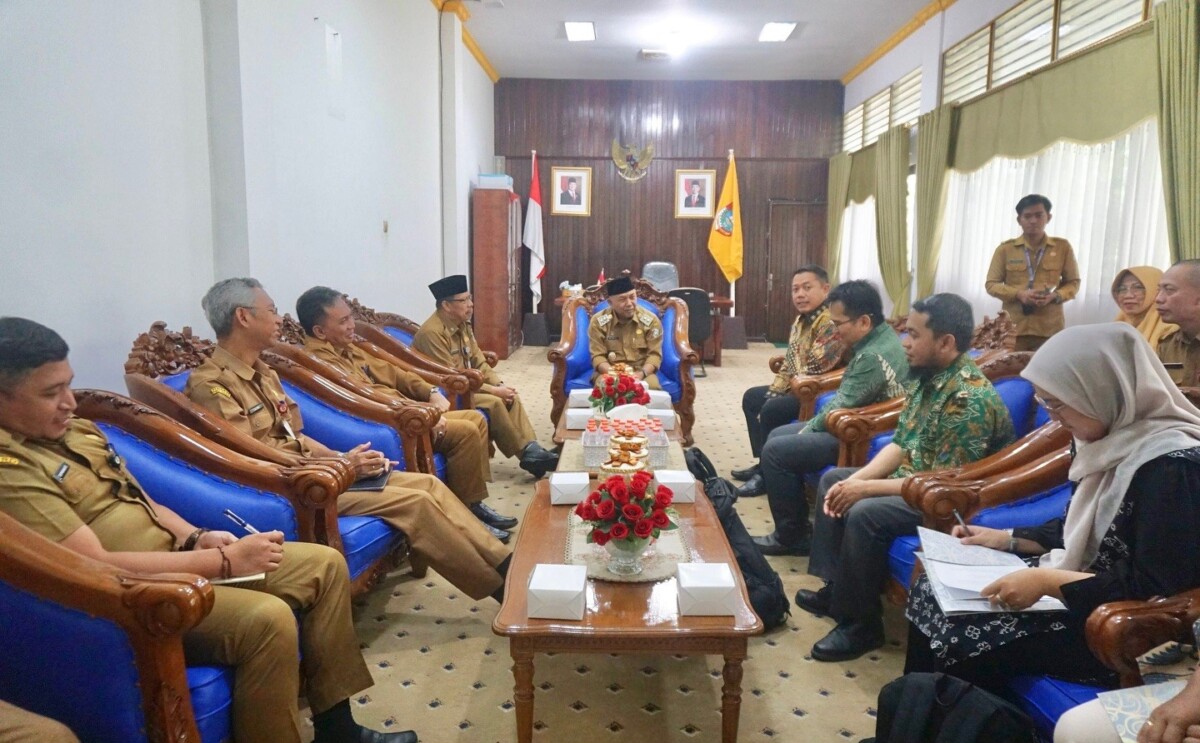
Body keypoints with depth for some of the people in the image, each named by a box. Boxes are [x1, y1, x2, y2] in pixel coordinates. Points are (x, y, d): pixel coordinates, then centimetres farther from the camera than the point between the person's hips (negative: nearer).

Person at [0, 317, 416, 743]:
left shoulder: (78, 432, 11)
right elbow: (96, 567, -24)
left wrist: (197, 538, -4)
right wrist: (224, 560, -21)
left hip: (175, 557, 9)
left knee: (325, 564, 2)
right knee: (267, 619, -33)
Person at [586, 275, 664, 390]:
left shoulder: (651, 320, -2)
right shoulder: (598, 321, -5)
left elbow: (654, 354, -2)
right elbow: (598, 356, -5)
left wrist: (642, 373, -21)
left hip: (641, 372, 1)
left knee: (653, 387, -30)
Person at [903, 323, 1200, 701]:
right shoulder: (1113, 439, 5)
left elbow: (1154, 590, -26)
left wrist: (1048, 581, -26)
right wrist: (1007, 538, 6)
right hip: (1076, 591, 9)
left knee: (960, 638, -18)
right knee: (932, 593, 1)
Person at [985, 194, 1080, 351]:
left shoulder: (1062, 247, 8)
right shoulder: (1005, 249, 6)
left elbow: (1073, 282, 13)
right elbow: (991, 284, 6)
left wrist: (1054, 296, -9)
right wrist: (1019, 294, -12)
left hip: (1049, 329, 0)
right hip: (1013, 328, 0)